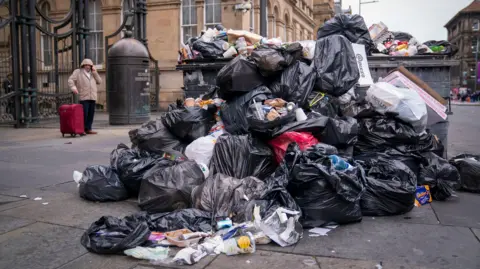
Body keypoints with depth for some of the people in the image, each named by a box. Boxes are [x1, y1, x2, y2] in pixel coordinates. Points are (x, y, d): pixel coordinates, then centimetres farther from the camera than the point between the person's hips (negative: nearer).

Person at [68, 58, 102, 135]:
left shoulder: (93, 73, 21)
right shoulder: (78, 72, 8)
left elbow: (99, 82, 11)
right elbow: (70, 80, -1)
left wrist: (95, 72, 3)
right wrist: (73, 88, -19)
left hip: (92, 97, 5)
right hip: (83, 97, -5)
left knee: (91, 114, 4)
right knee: (84, 114, -10)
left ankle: (88, 129, 10)